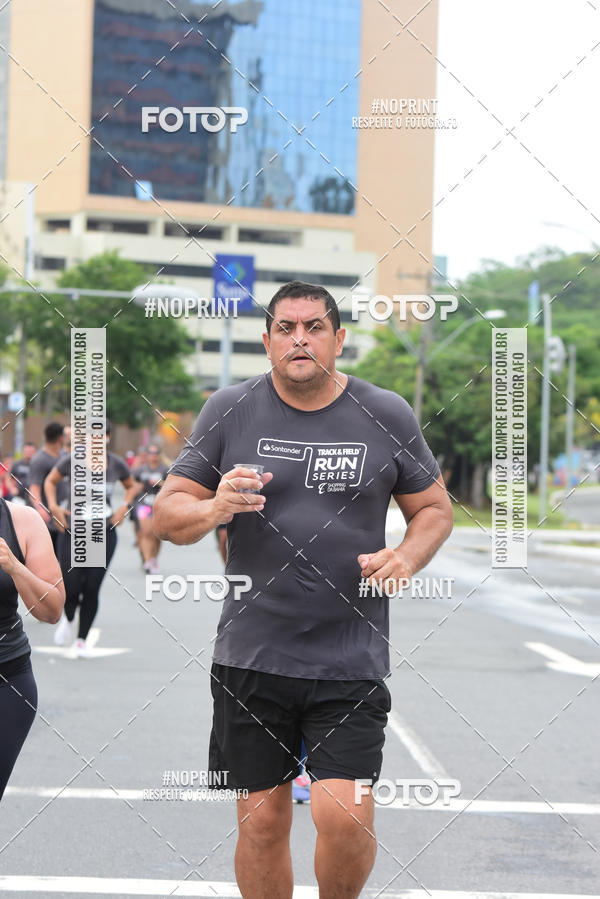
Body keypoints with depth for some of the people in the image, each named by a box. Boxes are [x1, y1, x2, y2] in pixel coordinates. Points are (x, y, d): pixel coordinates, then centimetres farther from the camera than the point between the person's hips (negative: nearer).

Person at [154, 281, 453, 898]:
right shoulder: (229, 411, 3)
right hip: (252, 655, 1)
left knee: (344, 818, -10)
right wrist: (212, 509, -19)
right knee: (261, 822, 6)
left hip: (350, 657, -1)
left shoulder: (386, 415, 3)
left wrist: (408, 557, -8)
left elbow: (434, 508, 13)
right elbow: (167, 516, 4)